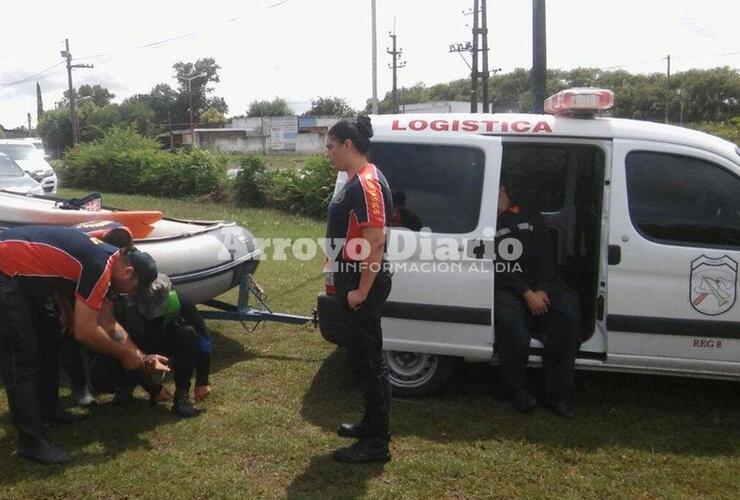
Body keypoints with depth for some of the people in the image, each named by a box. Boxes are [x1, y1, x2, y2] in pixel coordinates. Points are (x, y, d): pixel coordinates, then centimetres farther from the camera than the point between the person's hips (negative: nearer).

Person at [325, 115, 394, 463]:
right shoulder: (355, 180, 13)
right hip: (352, 280, 11)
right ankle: (370, 425, 33)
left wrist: (362, 290, -22)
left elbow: (376, 242, -24)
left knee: (369, 360, -2)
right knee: (361, 356, 19)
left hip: (363, 284, -11)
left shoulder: (367, 183, -19)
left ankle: (377, 443, 10)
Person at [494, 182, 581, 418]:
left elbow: (546, 257, 9)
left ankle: (556, 395, -19)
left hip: (541, 285, 3)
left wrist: (541, 290, -9)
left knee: (568, 309, -27)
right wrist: (527, 294, -16)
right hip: (507, 289, -3)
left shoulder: (530, 218, 22)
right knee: (509, 319, -35)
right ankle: (518, 391, -12)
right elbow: (498, 268, -3)